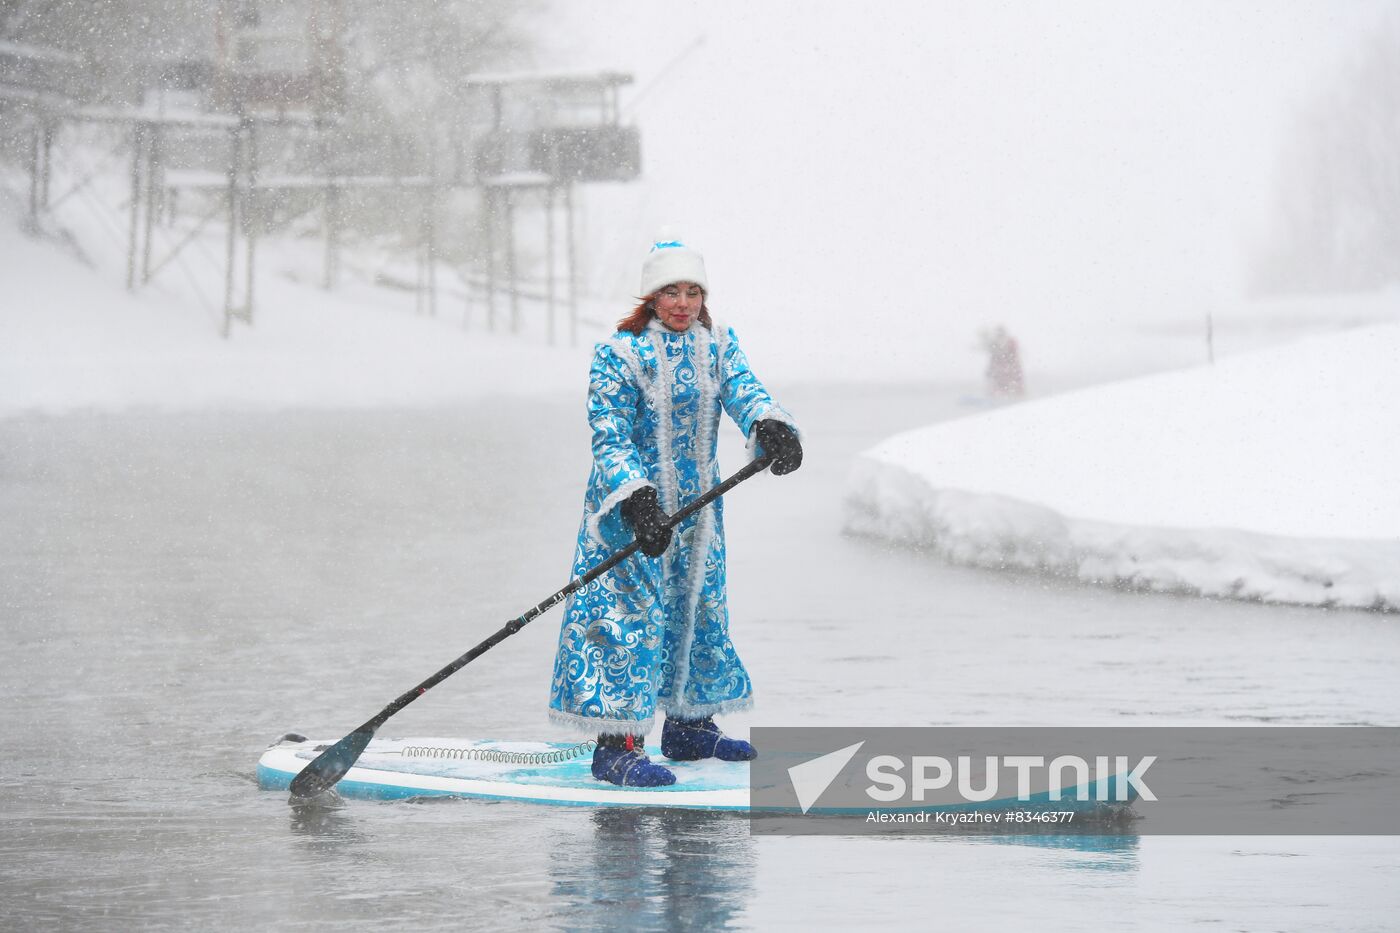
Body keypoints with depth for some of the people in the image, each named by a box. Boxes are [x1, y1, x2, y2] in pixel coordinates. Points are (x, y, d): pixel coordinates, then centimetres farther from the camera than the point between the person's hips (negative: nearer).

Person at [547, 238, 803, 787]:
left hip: (697, 505, 7)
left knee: (699, 608, 16)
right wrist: (636, 500, -30)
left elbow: (743, 392, -13)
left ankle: (689, 726, 32)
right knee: (630, 613, -13)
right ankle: (615, 746, -15)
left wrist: (770, 426, -36)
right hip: (630, 505, -6)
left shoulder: (719, 346, 4)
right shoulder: (619, 354, -12)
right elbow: (610, 438, -16)